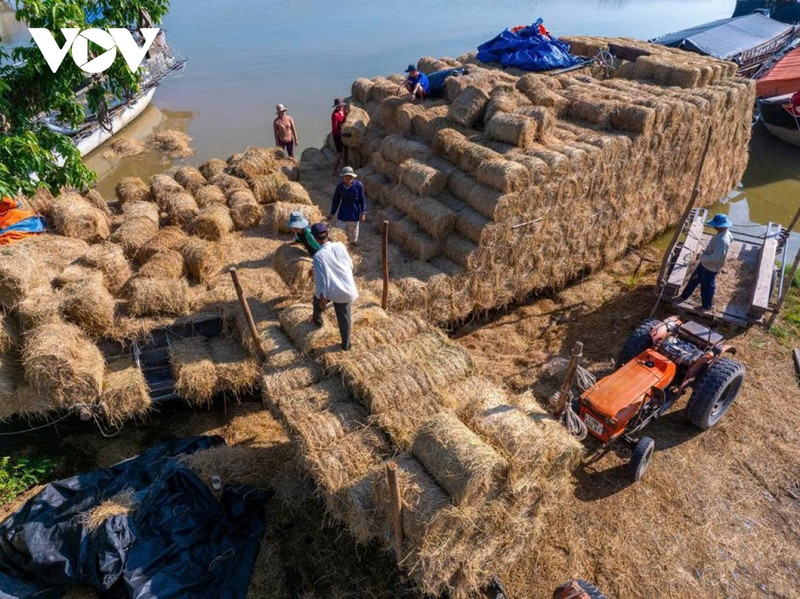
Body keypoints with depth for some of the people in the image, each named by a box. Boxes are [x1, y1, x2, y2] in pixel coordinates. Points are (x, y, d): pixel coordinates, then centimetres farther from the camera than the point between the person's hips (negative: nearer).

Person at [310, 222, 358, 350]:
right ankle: (346, 343, 29)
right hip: (346, 287, 3)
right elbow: (350, 265, 5)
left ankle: (317, 319, 60)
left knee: (317, 299, 32)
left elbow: (321, 278, -17)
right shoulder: (340, 246, -6)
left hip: (331, 290, -3)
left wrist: (322, 297, -8)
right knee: (344, 316, 17)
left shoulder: (319, 256, -20)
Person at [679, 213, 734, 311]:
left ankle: (706, 306, 36)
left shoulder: (722, 241, -36)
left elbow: (715, 258, -38)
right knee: (694, 279, 24)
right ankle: (684, 296, 43)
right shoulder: (723, 233, -6)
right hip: (705, 263, 9)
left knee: (707, 286, 13)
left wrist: (702, 257, -21)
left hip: (711, 267, -9)